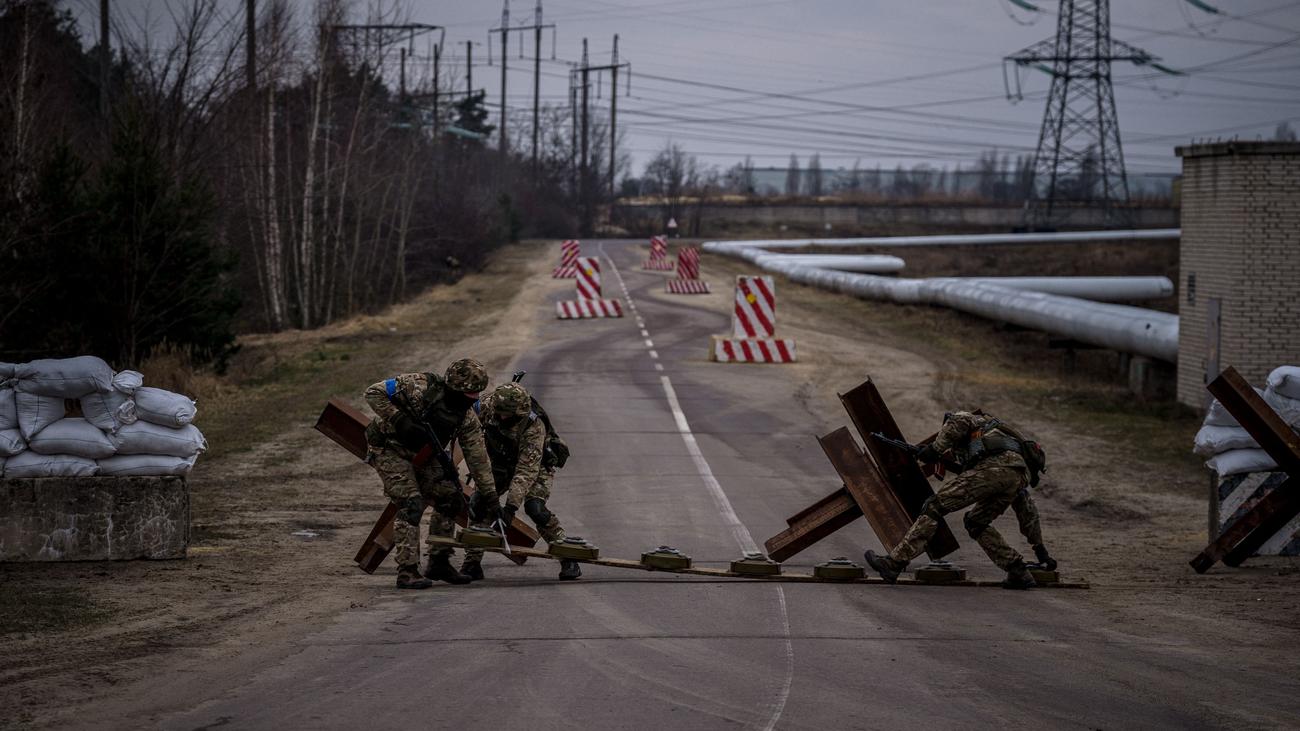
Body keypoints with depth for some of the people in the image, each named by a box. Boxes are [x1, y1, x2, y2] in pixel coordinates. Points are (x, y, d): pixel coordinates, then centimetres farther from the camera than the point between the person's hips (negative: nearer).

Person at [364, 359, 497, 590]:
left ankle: (439, 563, 14)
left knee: (450, 499, 1)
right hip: (390, 450, -7)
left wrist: (491, 496, -4)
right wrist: (400, 421, -31)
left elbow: (478, 456, -3)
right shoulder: (420, 386, -26)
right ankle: (406, 572, -15)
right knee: (411, 505, -19)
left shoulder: (466, 416, -9)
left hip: (422, 457, 7)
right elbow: (373, 393, -25)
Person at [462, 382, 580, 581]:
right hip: (501, 464, 5)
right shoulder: (488, 406, -27)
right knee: (478, 505, -12)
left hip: (535, 464, -5)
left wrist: (511, 506, -48)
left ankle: (568, 560, -15)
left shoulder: (533, 428, -40)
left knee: (534, 508, -27)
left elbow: (527, 471, -43)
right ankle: (472, 563, -2)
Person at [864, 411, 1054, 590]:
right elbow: (1025, 503, 42)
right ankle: (1018, 573, 16)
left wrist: (935, 448, 12)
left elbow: (958, 422, -1)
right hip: (1021, 475, 7)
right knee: (976, 522, 25)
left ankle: (894, 563, -8)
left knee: (935, 507, -2)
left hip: (993, 466, -7)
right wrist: (1039, 546, 43)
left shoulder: (967, 419, 30)